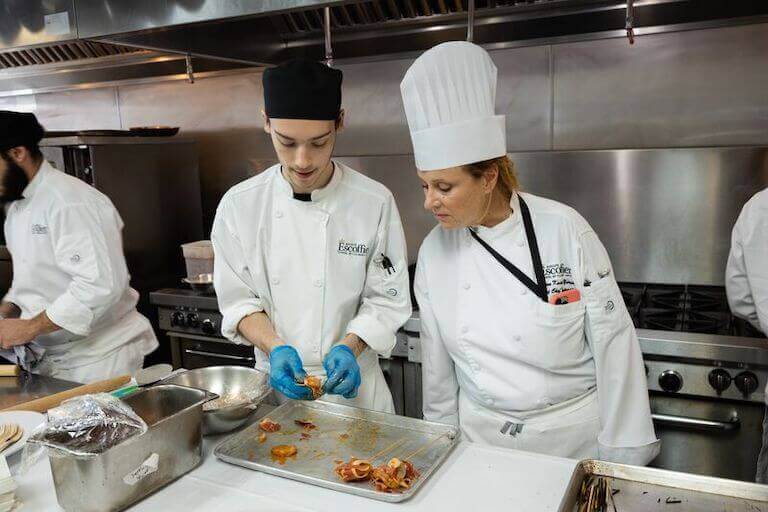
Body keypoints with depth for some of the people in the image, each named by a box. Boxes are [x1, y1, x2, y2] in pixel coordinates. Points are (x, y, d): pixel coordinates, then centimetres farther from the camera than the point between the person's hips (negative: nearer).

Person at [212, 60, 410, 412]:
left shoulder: (375, 203, -15)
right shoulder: (239, 205, -10)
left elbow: (386, 300, -8)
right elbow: (238, 299, -4)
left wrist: (349, 348, -23)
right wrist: (275, 347, -19)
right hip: (276, 381, 2)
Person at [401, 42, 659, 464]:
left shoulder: (564, 230, -18)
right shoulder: (434, 251, -8)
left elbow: (613, 347, -13)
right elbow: (438, 367, 2)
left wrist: (624, 462, -8)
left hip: (572, 436, -2)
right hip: (481, 439, 3)